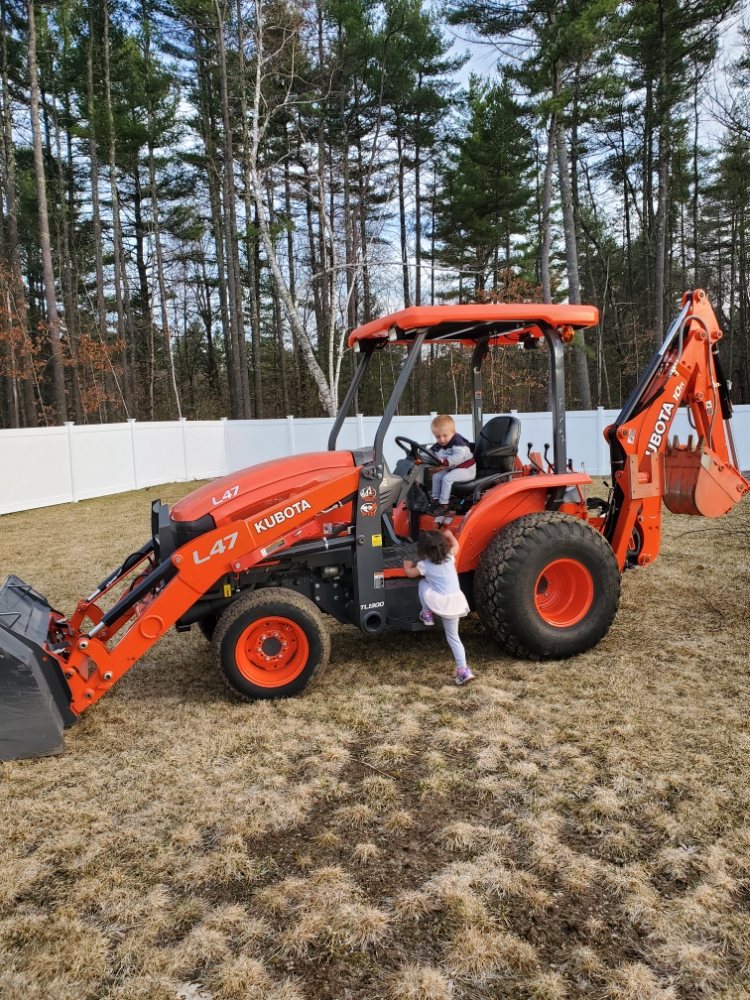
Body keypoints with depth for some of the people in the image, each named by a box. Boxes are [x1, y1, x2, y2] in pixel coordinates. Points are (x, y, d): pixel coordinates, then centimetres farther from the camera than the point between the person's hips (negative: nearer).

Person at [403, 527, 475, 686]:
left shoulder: (424, 565, 2)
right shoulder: (449, 558, 11)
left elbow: (409, 573, 20)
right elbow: (455, 546, 34)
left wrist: (406, 564, 40)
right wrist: (449, 534, 50)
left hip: (439, 603, -4)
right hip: (456, 602, 4)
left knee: (423, 583, 20)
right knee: (453, 636, 17)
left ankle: (427, 615, 19)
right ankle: (462, 670, 6)